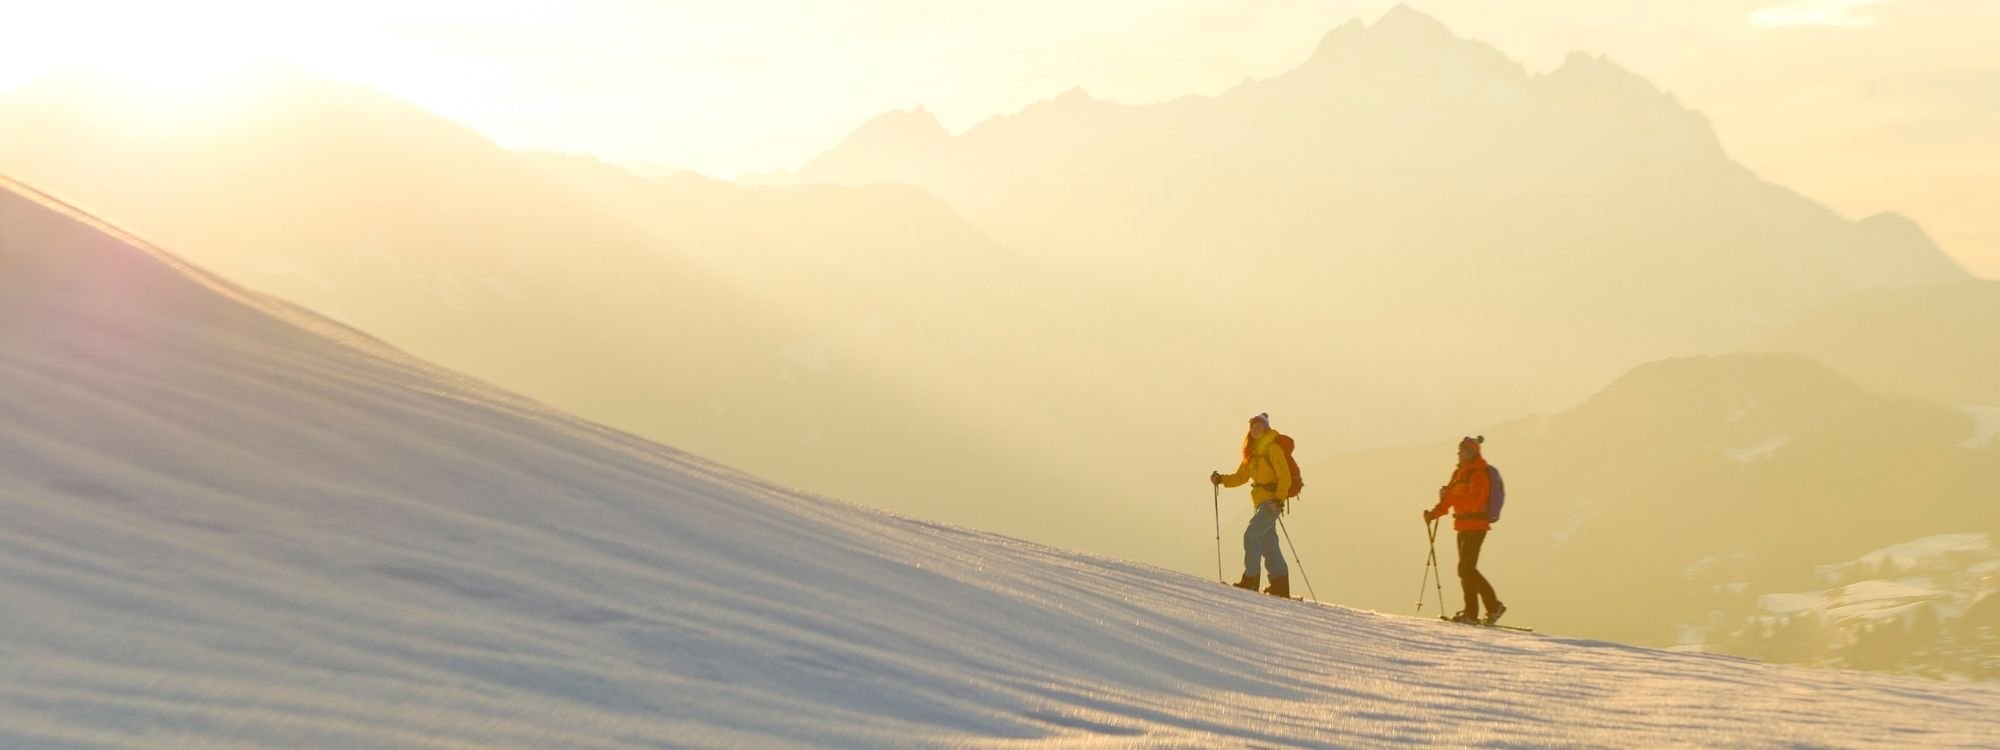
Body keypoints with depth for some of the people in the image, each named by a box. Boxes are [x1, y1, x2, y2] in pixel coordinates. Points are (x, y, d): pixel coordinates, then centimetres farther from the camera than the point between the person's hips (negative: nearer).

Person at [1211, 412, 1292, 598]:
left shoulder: (1273, 448, -10)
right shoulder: (1252, 451, 14)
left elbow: (1285, 477, -15)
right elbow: (1241, 477, 16)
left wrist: (1279, 499, -24)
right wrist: (1221, 479, 1)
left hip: (1272, 500, -9)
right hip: (1261, 500, 9)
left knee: (1252, 535, -15)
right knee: (1268, 542, 9)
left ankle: (1250, 580, -12)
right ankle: (1280, 586, 12)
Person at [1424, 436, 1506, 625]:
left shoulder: (1479, 475, -12)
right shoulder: (1459, 473, 15)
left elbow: (1474, 502, -23)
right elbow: (1449, 499, 17)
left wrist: (1450, 496, -27)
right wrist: (1434, 514, 3)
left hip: (1475, 525, -10)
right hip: (1463, 525, 10)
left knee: (1466, 568, -11)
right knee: (1467, 569, 11)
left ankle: (1471, 613, -8)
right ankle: (1493, 606, 16)